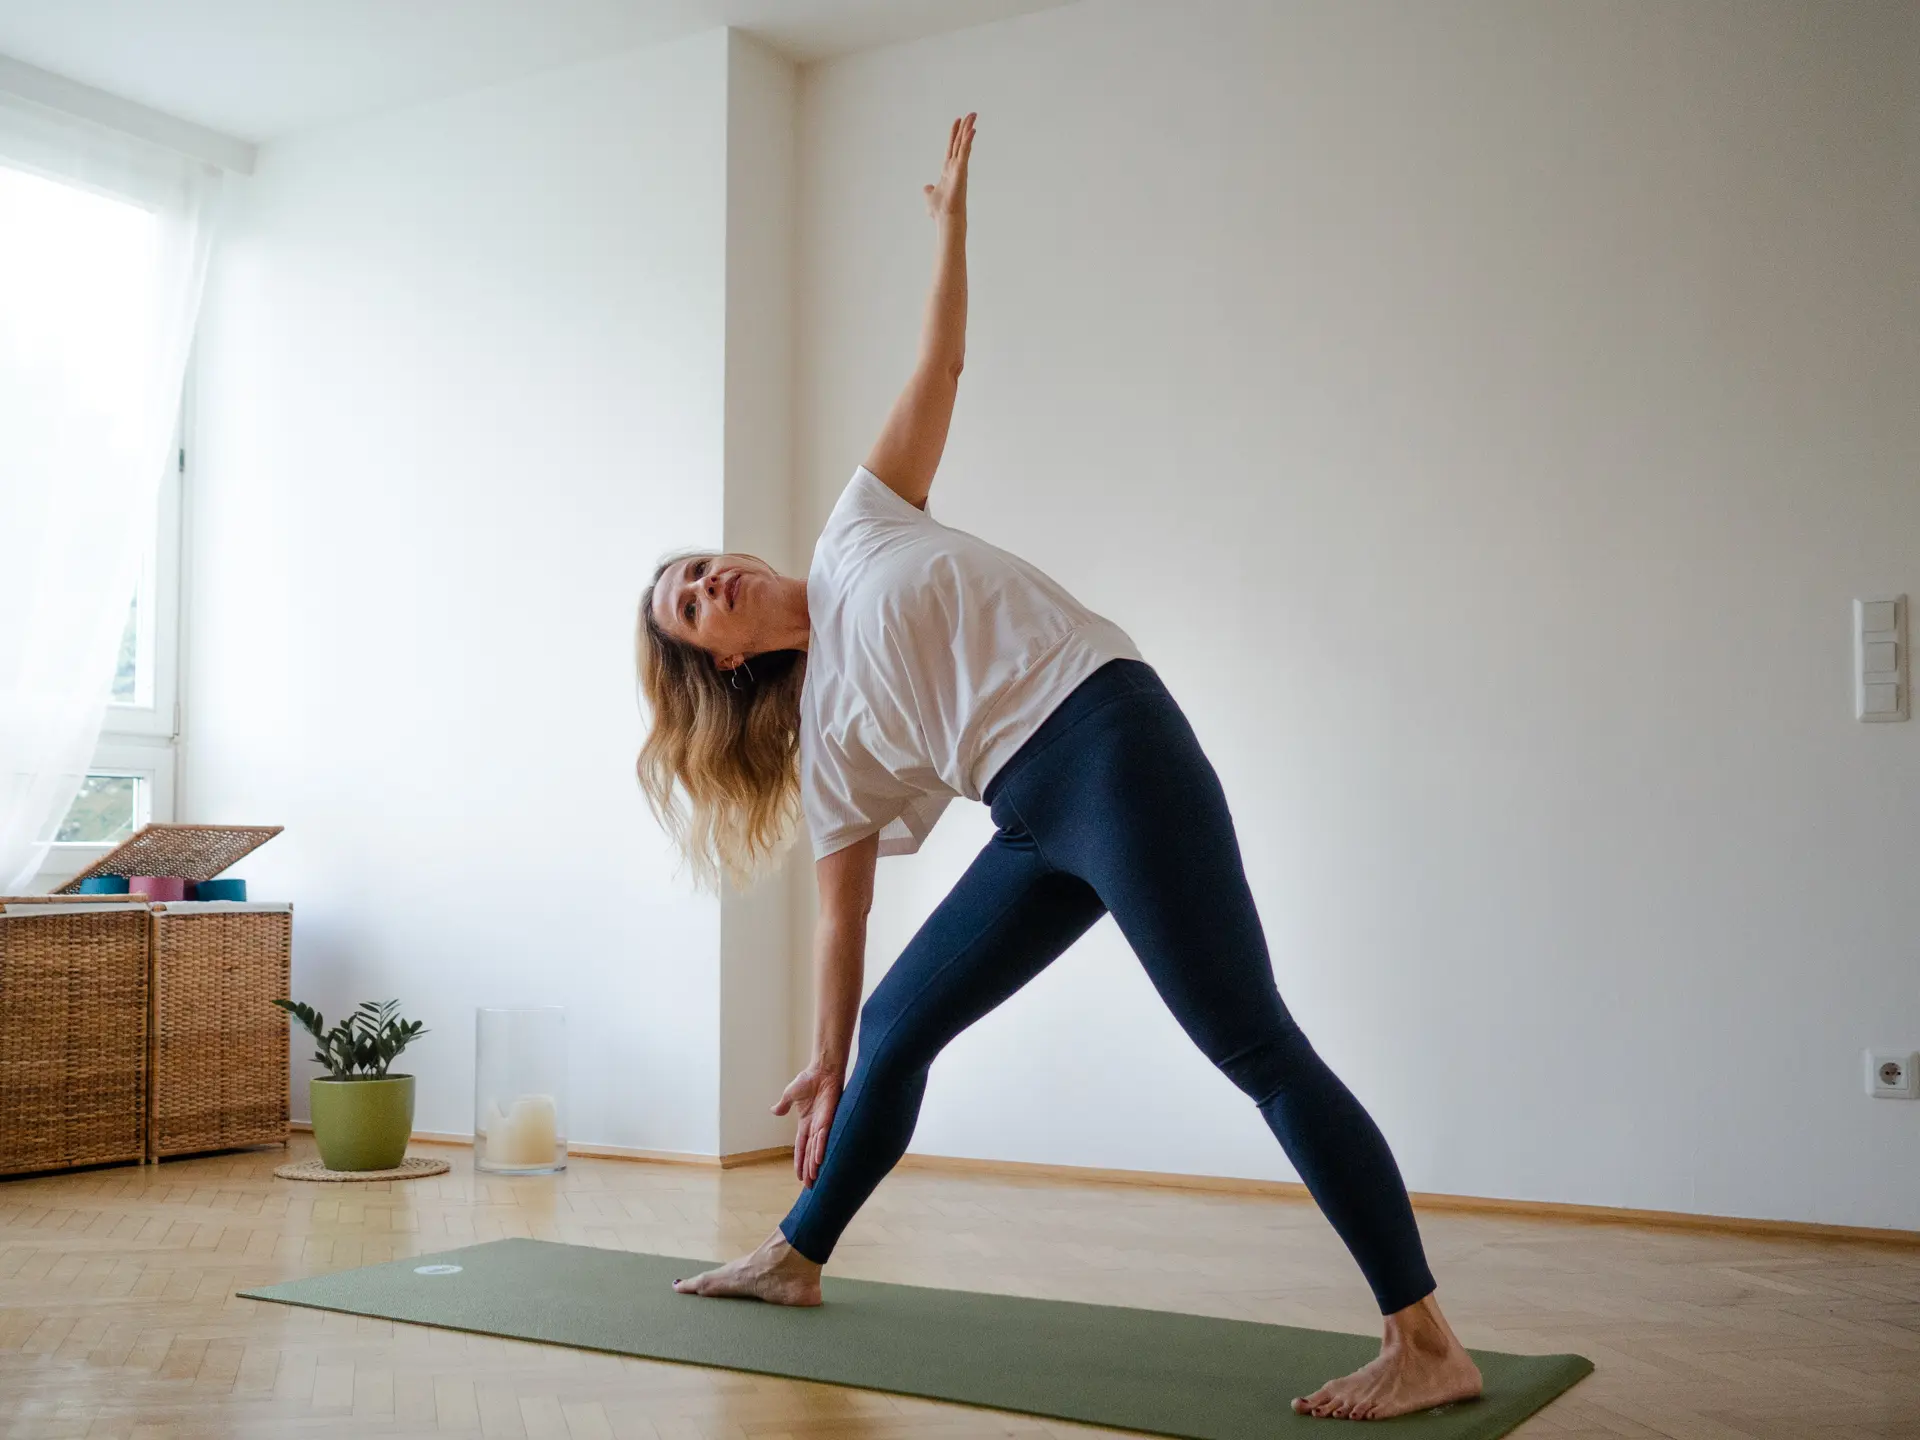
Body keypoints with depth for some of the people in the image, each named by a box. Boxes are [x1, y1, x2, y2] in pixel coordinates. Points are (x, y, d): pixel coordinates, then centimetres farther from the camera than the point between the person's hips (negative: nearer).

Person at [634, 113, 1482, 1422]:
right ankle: (795, 1261, 35)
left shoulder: (859, 529, 12)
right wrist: (827, 1067, 23)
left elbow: (940, 366, 17)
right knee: (894, 1033, 14)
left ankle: (1429, 1345, -11)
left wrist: (952, 211, 16)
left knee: (1256, 1045, -12)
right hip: (1038, 832, 6)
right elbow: (841, 914, 21)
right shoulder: (824, 744, 17)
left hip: (1115, 746, -6)